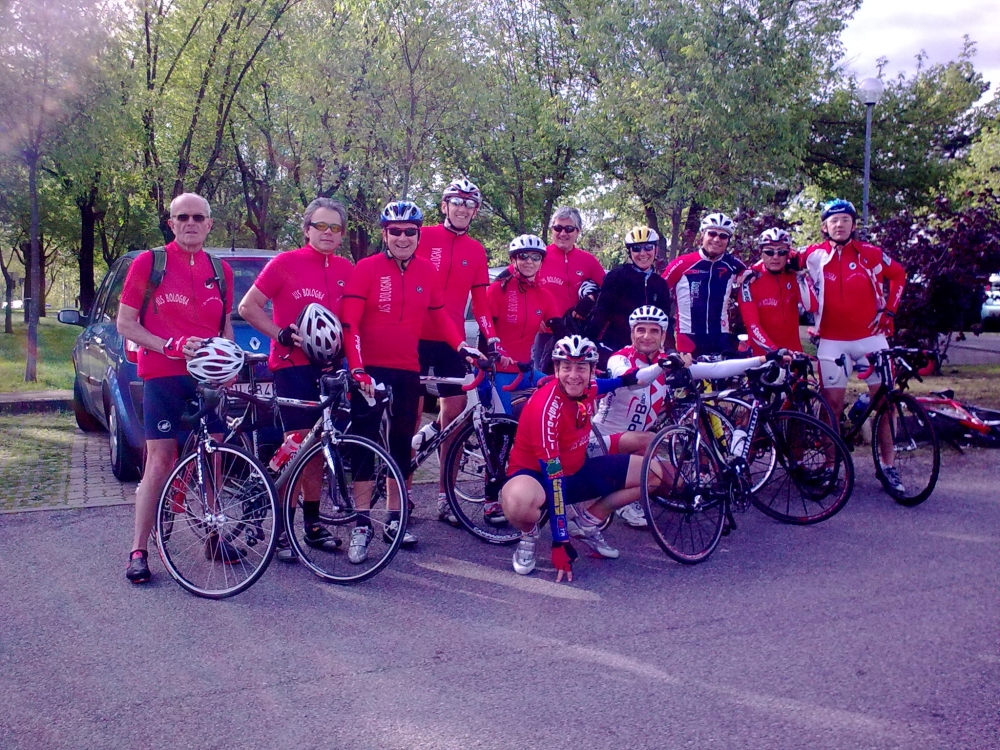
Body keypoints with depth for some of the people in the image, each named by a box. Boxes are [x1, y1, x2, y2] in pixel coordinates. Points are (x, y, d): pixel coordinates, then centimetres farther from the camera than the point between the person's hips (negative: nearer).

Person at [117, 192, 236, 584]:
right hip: (163, 376, -4)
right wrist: (170, 345, -16)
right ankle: (139, 550, 2)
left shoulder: (220, 271, 11)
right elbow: (125, 323, -2)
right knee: (159, 462, -6)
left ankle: (214, 537, 22)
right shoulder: (148, 263, 0)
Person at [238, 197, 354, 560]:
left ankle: (312, 523, 21)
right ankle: (282, 529, 1)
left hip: (327, 367, 5)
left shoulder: (345, 269, 8)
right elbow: (248, 306, -3)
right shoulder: (285, 263, -5)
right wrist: (281, 333, -13)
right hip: (293, 364, -5)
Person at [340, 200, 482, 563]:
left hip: (407, 371, 4)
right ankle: (361, 526, 5)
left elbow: (440, 316, 11)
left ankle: (394, 521, 23)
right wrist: (357, 369, -22)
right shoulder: (366, 268, -8)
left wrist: (462, 346, -4)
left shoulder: (427, 272, 3)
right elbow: (349, 323, -13)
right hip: (370, 370, -4)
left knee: (401, 444, 11)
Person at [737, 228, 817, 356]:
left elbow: (811, 306, -10)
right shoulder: (750, 281, -8)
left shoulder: (793, 276, 2)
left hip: (792, 351, 3)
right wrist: (774, 350, -24)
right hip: (762, 353, -3)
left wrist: (800, 275, -15)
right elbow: (752, 324, -14)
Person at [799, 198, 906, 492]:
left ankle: (888, 465, 12)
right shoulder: (814, 255, -1)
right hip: (832, 341, -1)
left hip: (871, 336, 1)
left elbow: (899, 275, 13)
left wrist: (888, 310, 6)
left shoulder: (870, 253, 0)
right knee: (832, 403, -1)